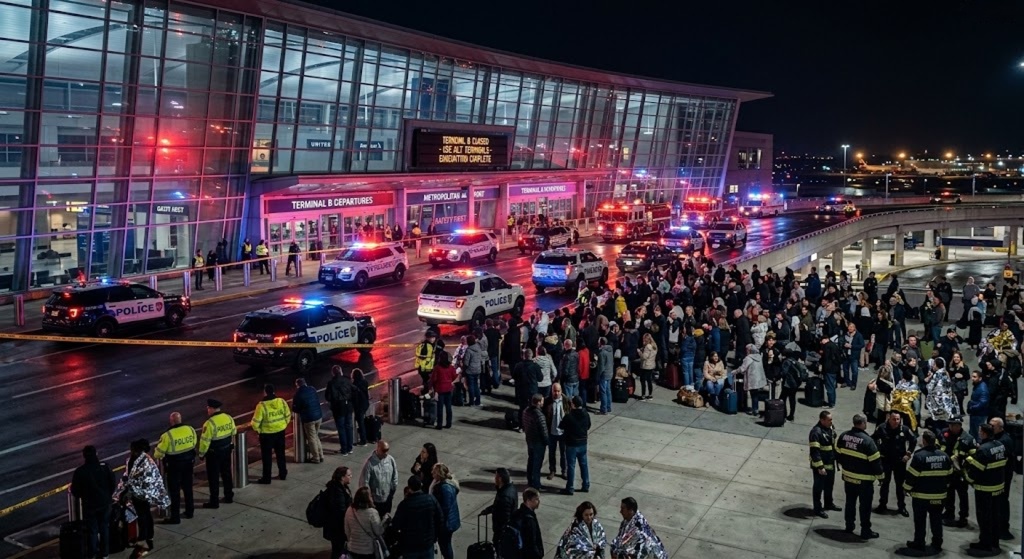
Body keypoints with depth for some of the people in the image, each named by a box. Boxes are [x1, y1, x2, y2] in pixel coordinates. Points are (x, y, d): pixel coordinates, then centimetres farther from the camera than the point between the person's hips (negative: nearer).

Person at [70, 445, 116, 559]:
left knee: (92, 530, 11)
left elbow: (75, 490, -9)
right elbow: (113, 484, -3)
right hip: (104, 503, 2)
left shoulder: (80, 471, -17)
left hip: (89, 505, -2)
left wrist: (81, 496, 13)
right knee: (104, 528, 16)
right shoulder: (105, 467, -10)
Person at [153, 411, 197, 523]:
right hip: (188, 462, 5)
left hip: (174, 465, -5)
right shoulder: (190, 429, -8)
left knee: (174, 491, 6)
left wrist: (156, 456, 13)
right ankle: (189, 511, 32)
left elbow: (158, 452, -10)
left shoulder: (167, 435, -21)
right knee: (187, 487, 20)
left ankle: (175, 517, 11)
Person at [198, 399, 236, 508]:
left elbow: (205, 441, -18)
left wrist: (201, 454, -6)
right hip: (227, 450, 7)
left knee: (213, 477, 5)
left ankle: (214, 501, 12)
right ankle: (229, 497, 29)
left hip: (214, 453, -7)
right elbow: (233, 432, 9)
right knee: (226, 473, 19)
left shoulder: (210, 423, -23)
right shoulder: (228, 417, -3)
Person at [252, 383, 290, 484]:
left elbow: (256, 422, -17)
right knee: (281, 454, 19)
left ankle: (266, 478, 14)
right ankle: (283, 474, 28)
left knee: (267, 456, 7)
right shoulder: (282, 401, -7)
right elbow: (288, 416, 2)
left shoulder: (262, 405, -21)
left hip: (267, 434, -5)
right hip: (280, 432, 5)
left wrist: (257, 429, 3)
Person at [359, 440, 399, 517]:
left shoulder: (390, 459, -8)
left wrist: (393, 491, 8)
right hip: (375, 499, -4)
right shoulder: (369, 462, -23)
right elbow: (364, 482, -18)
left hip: (387, 497, 4)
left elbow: (395, 476, 4)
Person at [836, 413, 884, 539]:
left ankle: (849, 526, 30)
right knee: (865, 505, 6)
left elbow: (838, 453, 8)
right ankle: (865, 531, 14)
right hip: (864, 480, -6)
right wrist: (879, 475, -2)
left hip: (848, 476, 6)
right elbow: (875, 461, -17)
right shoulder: (867, 441, -23)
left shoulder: (843, 436, -4)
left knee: (850, 502, 20)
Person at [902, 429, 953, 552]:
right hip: (939, 495, 5)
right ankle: (937, 543, 21)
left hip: (921, 495, -5)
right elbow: (949, 474, 11)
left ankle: (919, 543, 11)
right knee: (937, 520, 14)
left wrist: (907, 488, -1)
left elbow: (911, 476, -15)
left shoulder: (919, 456, -18)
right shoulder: (944, 456, 1)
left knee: (920, 520, 6)